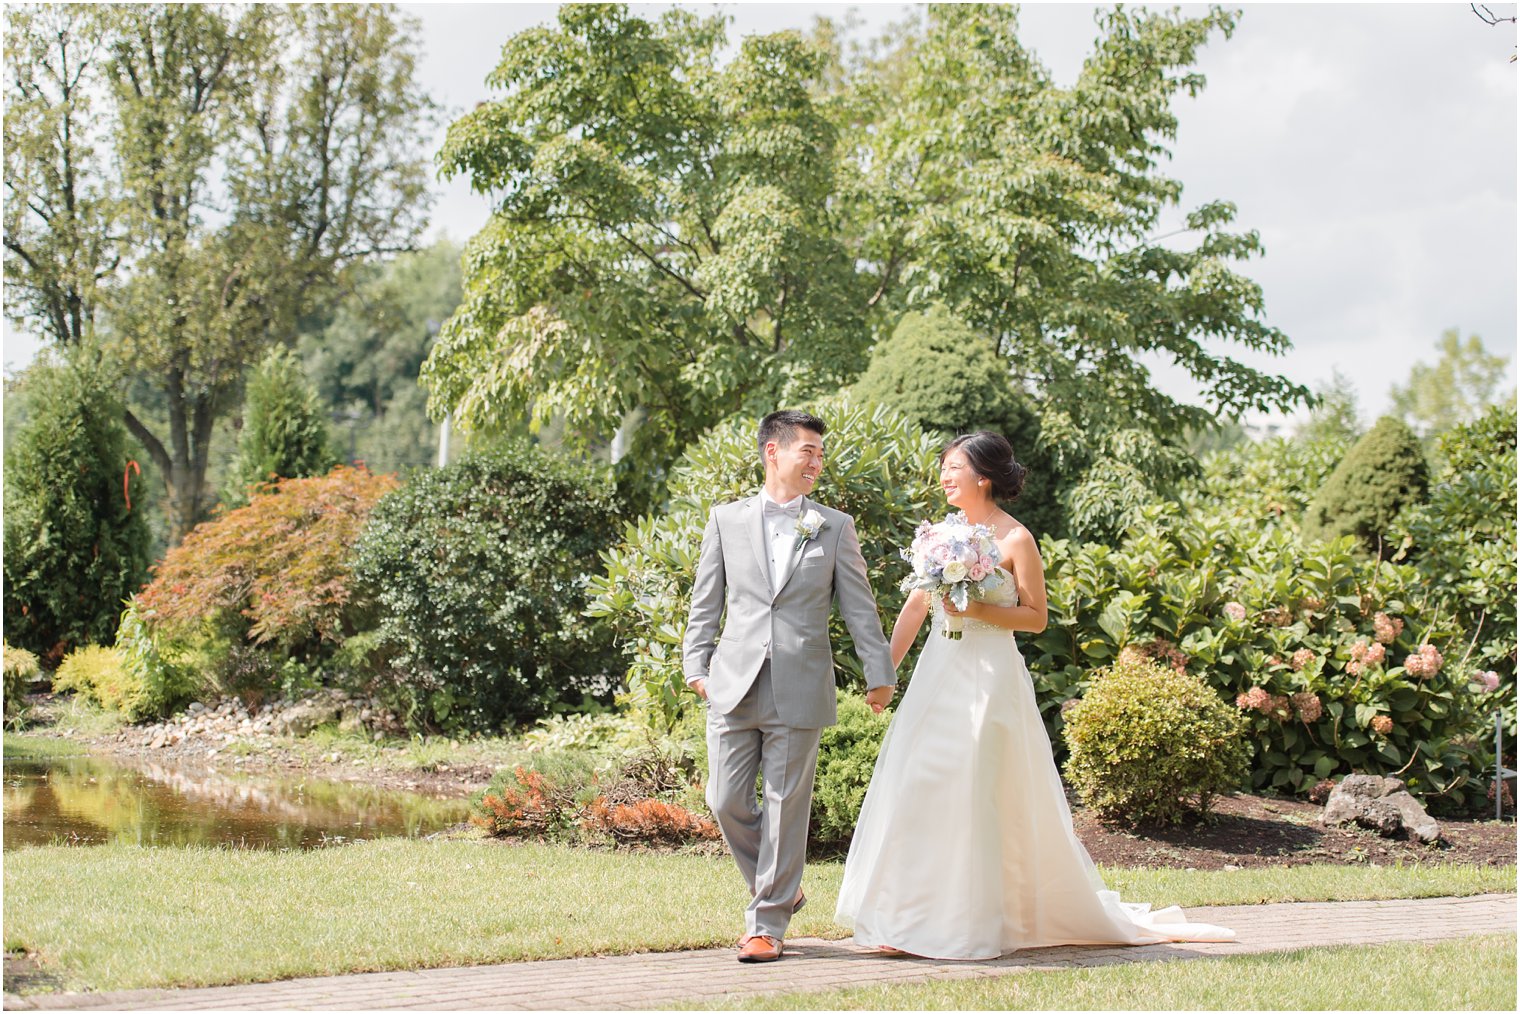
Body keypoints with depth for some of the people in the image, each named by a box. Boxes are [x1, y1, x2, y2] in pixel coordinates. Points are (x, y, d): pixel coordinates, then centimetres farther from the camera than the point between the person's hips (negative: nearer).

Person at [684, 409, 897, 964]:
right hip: (734, 687, 1)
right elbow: (705, 602, 12)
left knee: (786, 806, 0)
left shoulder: (835, 528, 8)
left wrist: (880, 673, 3)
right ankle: (779, 889, 25)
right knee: (726, 800, 1)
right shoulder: (726, 520, 9)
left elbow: (859, 606, 8)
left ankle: (767, 923, 10)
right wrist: (696, 665, 5)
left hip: (799, 691, -1)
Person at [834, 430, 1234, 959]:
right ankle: (912, 919, 12)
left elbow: (1036, 617, -5)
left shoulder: (1015, 540, -6)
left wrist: (979, 610, -18)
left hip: (988, 677, -6)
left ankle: (970, 923, 4)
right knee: (914, 789, 3)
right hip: (938, 674, 6)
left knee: (972, 794, -5)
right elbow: (915, 607, 14)